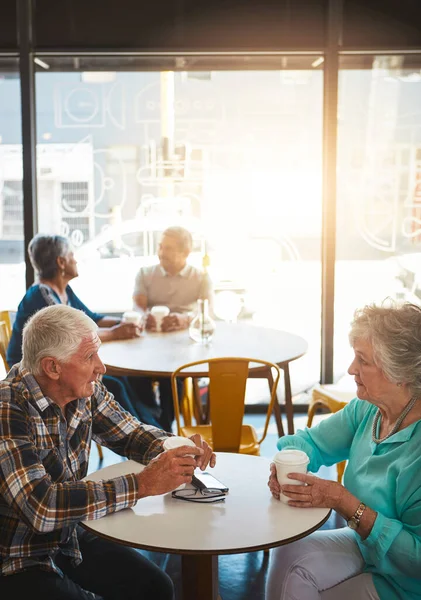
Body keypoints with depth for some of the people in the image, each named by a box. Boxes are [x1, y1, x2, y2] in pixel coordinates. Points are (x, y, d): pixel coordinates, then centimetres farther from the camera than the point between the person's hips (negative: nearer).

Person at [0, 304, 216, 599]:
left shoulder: (84, 390, -7)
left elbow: (131, 432, 8)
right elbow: (42, 508, -36)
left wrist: (179, 448, -12)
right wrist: (142, 484, -34)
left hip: (70, 536, 7)